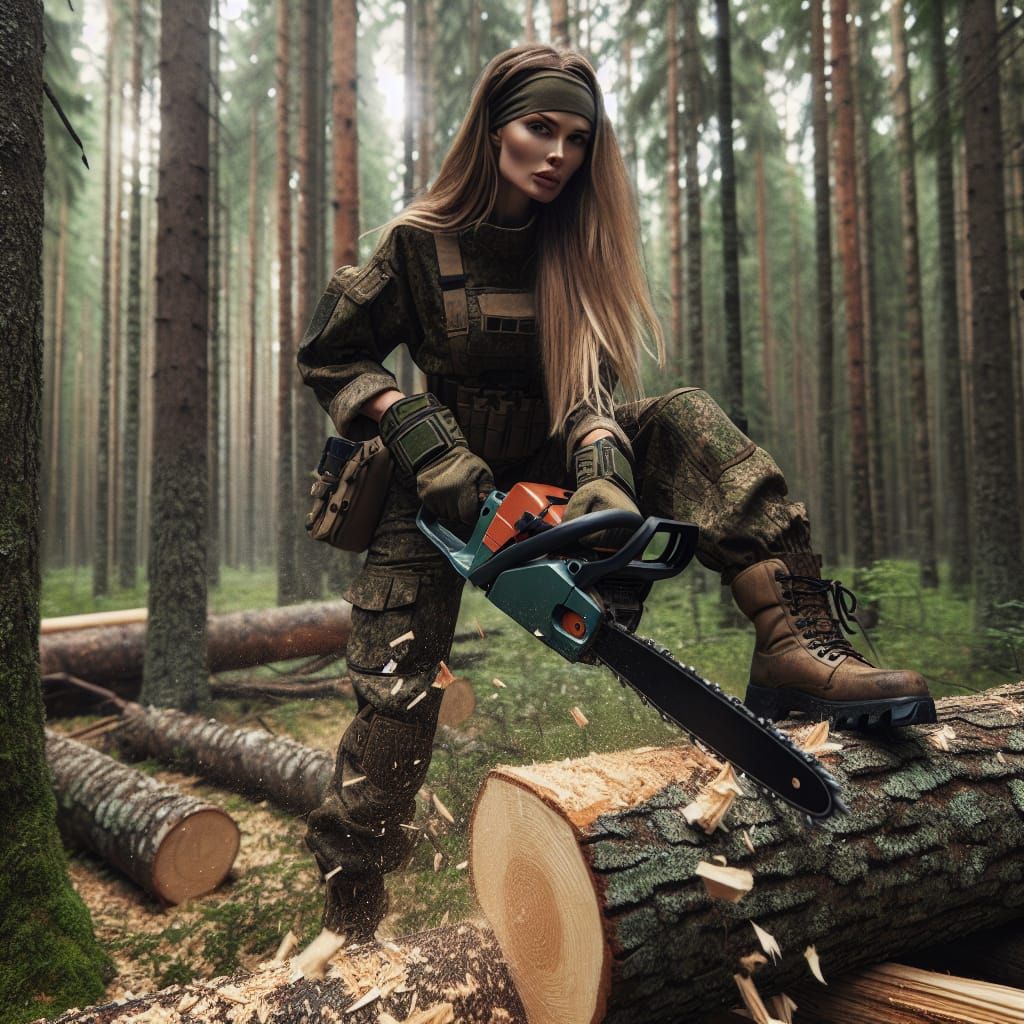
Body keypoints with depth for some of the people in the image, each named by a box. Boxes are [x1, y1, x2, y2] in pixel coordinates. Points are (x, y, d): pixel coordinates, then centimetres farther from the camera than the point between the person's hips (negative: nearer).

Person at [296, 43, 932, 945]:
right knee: (398, 693, -10)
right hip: (443, 484, -2)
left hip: (547, 463, 3)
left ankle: (795, 642, -33)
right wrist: (421, 434, -21)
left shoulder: (579, 247, -2)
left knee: (686, 420, -20)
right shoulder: (422, 243, -9)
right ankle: (348, 909, 7)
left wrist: (606, 474, -35)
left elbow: (591, 381, -14)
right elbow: (330, 356, -5)